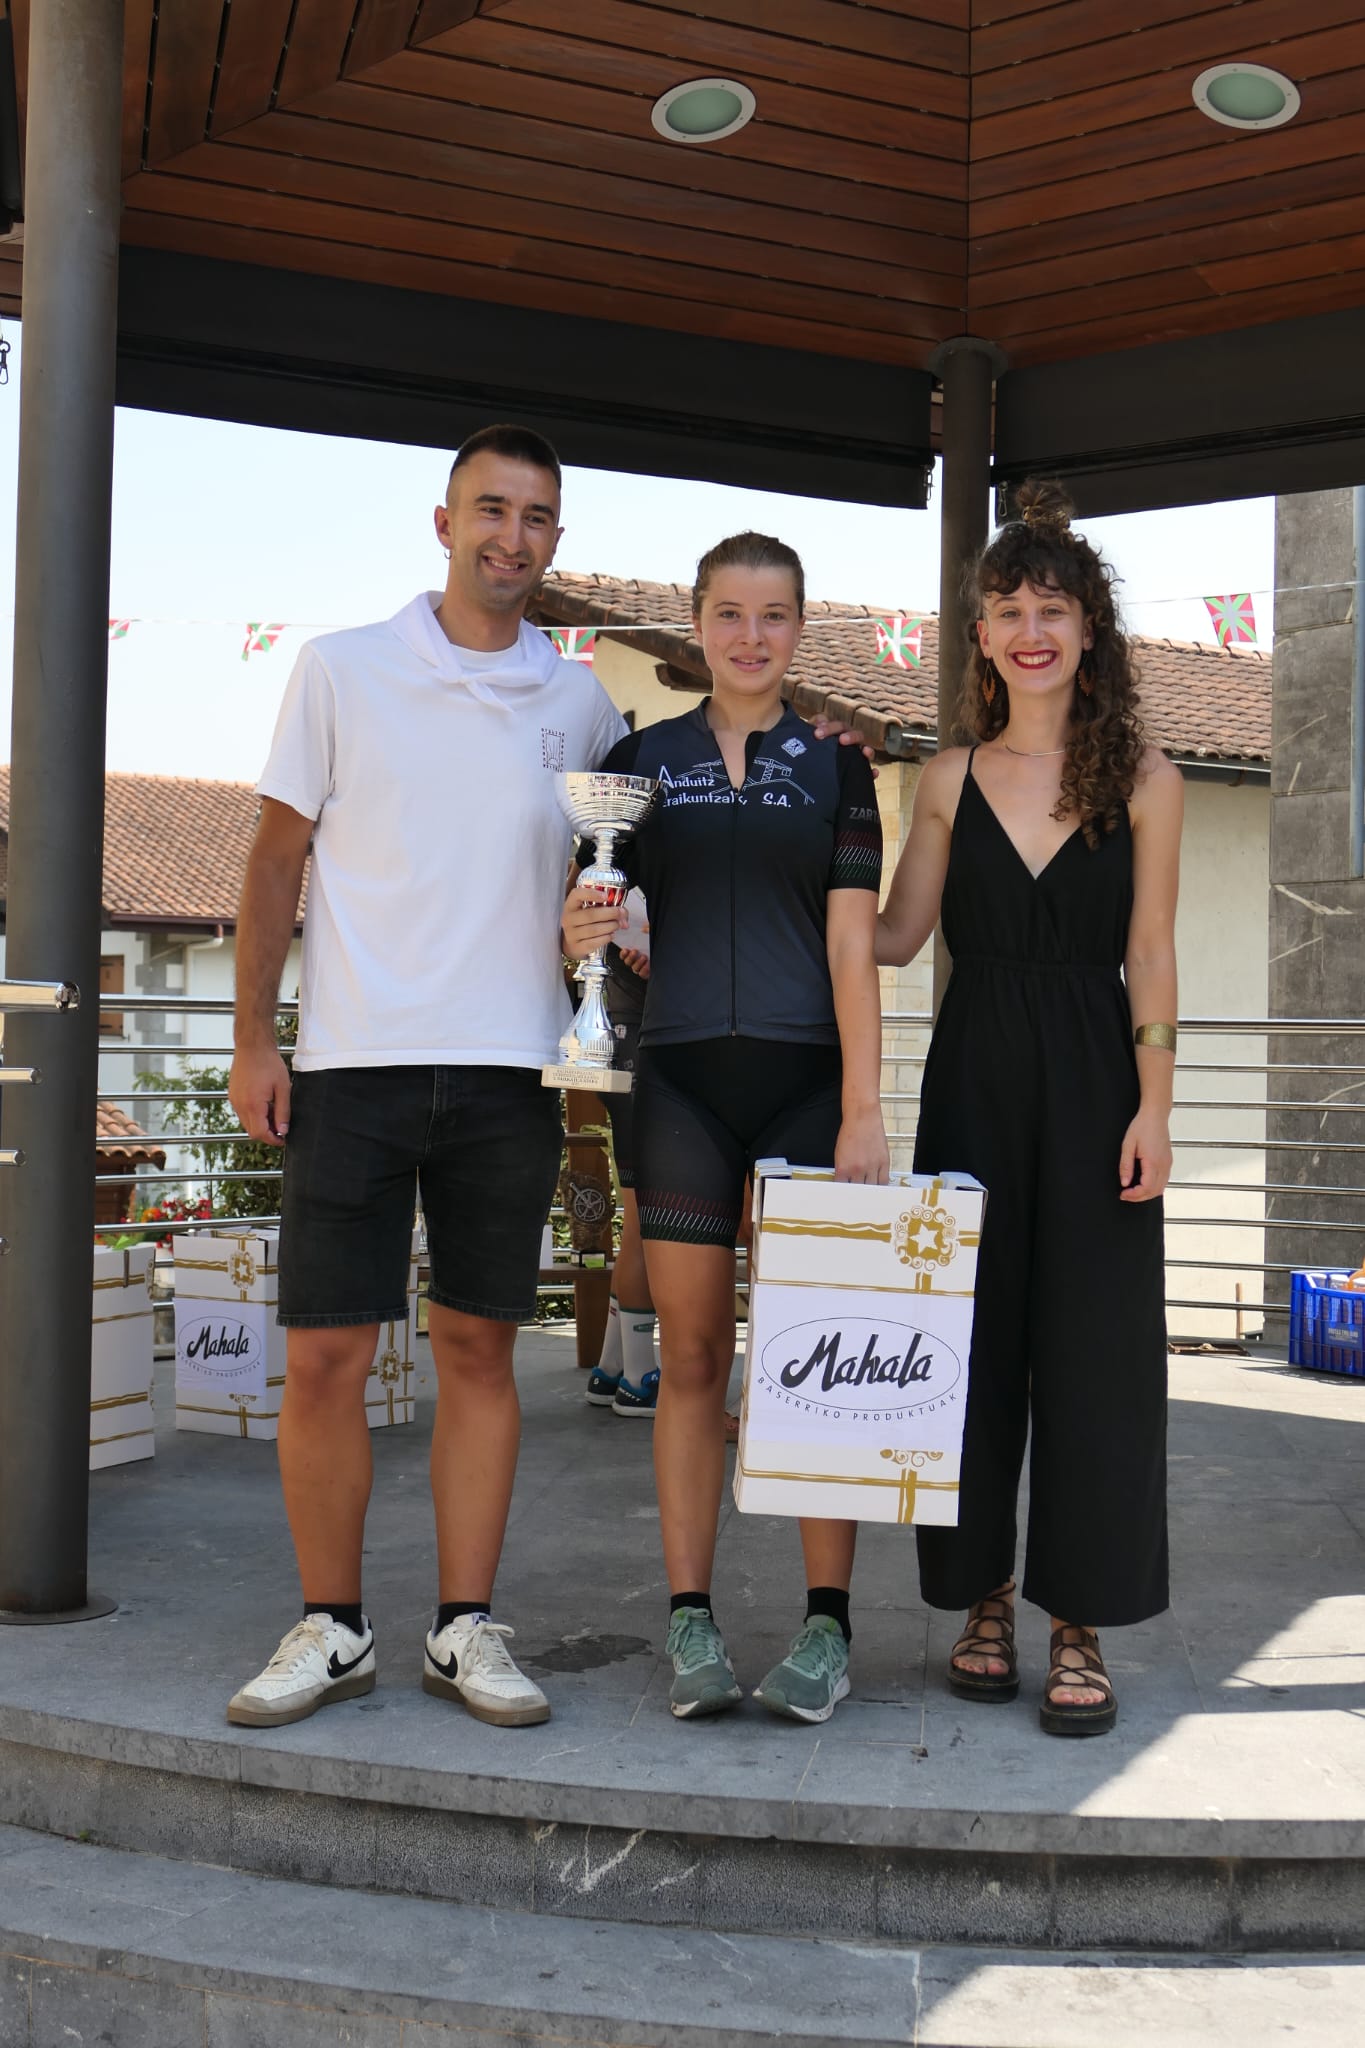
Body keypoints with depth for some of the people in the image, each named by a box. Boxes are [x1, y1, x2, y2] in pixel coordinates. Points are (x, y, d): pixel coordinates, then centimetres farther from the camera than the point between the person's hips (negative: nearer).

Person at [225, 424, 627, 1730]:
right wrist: (253, 1039, -2)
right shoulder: (344, 670, 4)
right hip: (353, 1060, -2)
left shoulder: (581, 706, 10)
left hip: (509, 1071, 2)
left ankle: (466, 1629, 15)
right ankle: (332, 1628, 14)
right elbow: (277, 860, 4)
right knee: (324, 1354, -1)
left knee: (479, 1347, 6)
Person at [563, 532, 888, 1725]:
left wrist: (863, 1112, -9)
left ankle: (827, 1625, 8)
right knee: (693, 1357, 3)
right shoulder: (643, 760, 10)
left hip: (807, 1079, -1)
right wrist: (584, 934, -11)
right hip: (683, 1078, 1)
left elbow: (853, 945, 0)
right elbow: (619, 925, 13)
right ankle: (691, 1623, 11)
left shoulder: (834, 767, 7)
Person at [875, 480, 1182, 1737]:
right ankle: (982, 1601, 18)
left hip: (1092, 1078, -2)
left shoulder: (1143, 779, 3)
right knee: (972, 1335, 4)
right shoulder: (951, 780, 9)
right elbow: (894, 937, 5)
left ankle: (1080, 1627, 9)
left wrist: (1153, 1103, -7)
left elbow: (1149, 953, -1)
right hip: (975, 1076, 2)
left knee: (1093, 1343, -1)